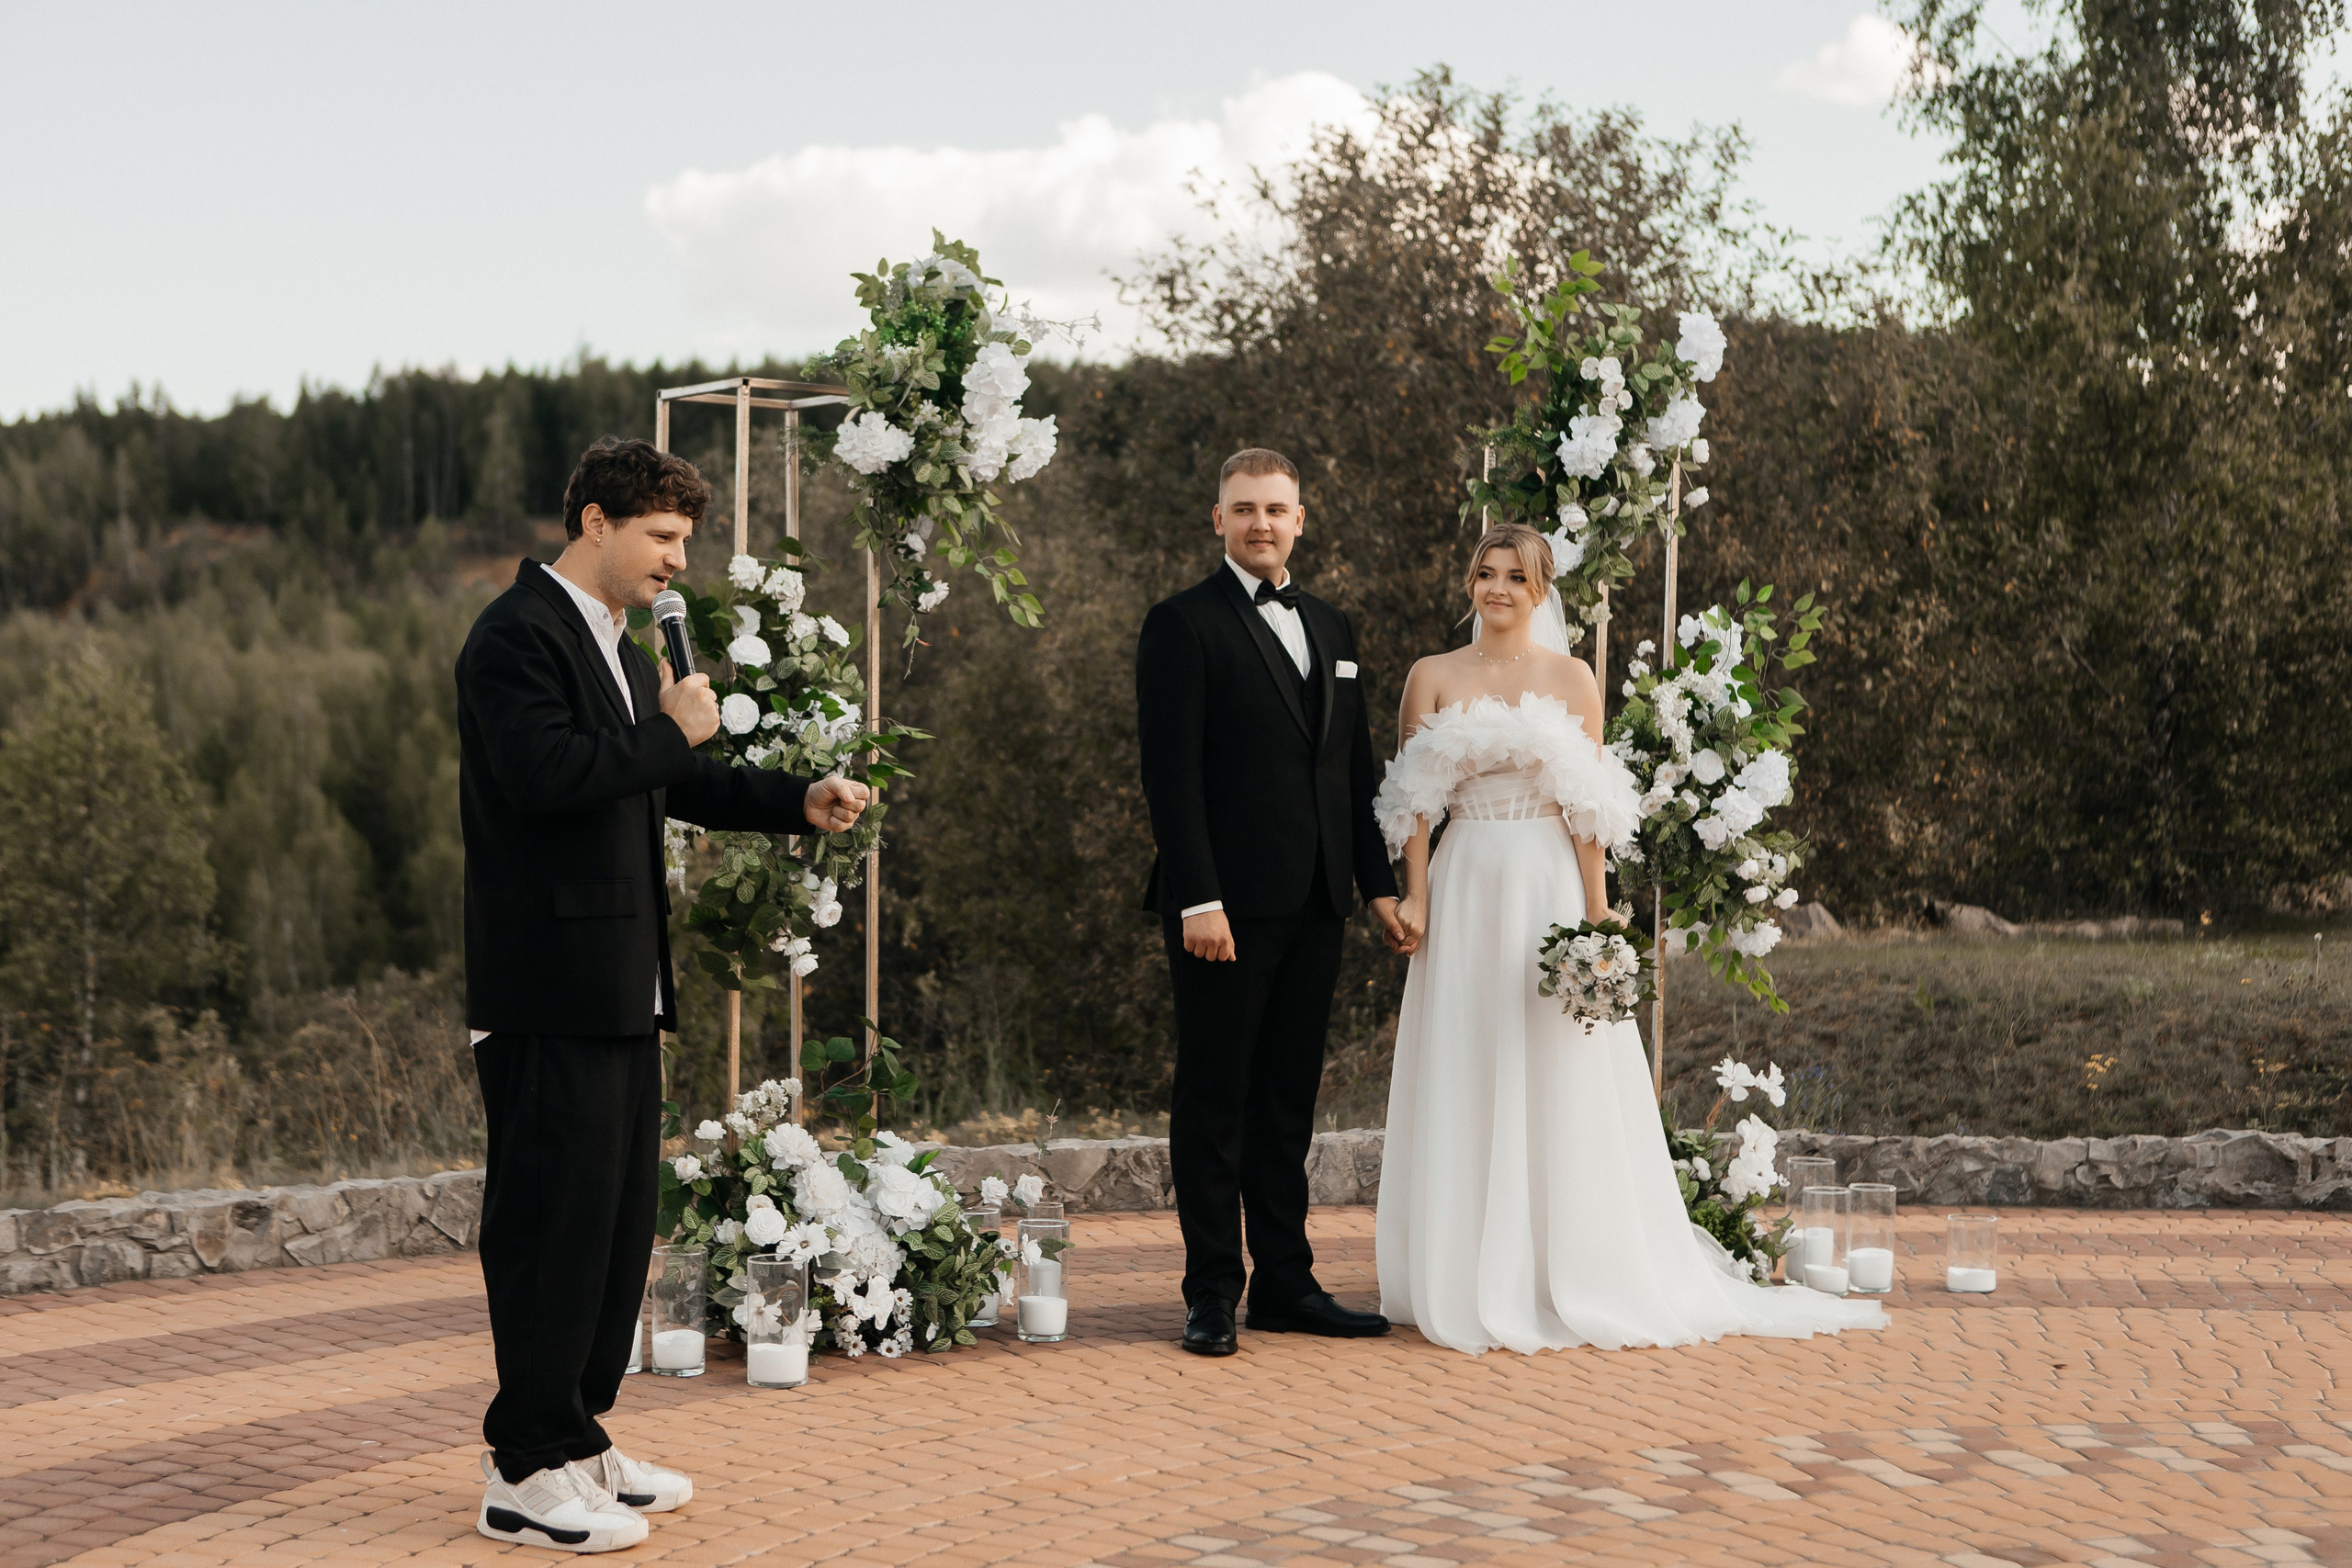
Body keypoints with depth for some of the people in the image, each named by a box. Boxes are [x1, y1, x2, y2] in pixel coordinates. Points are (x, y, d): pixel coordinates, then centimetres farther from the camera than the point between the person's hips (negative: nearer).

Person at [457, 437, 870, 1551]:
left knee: (618, 1215, 14)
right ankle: (526, 1475, 0)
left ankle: (576, 1443, 23)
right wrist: (669, 731, -16)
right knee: (552, 1217, -6)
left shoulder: (619, 652, 20)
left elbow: (671, 784, 27)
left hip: (620, 988, 10)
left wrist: (798, 802, 15)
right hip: (551, 988, -10)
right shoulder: (520, 635, -12)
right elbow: (542, 770, -26)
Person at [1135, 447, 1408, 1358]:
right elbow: (1170, 775, -12)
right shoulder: (1183, 625, -5)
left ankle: (1287, 1285, 17)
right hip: (1226, 906, -6)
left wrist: (1379, 881, 12)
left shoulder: (1331, 629, 17)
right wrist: (1198, 899, -18)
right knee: (1214, 1102, 0)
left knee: (1288, 1103, 11)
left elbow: (1355, 770, 19)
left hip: (1314, 906, 6)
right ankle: (1212, 1294, 6)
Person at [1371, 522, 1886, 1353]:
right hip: (1467, 888, 1)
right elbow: (1415, 803, 4)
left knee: (1561, 1085, 0)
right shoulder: (1432, 677, 6)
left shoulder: (1571, 677, 4)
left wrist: (1596, 915, -7)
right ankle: (1471, 1284, 9)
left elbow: (1588, 809, -1)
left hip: (1549, 886, -1)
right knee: (1465, 1087, 2)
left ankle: (1568, 1282, 7)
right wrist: (1415, 897, -7)